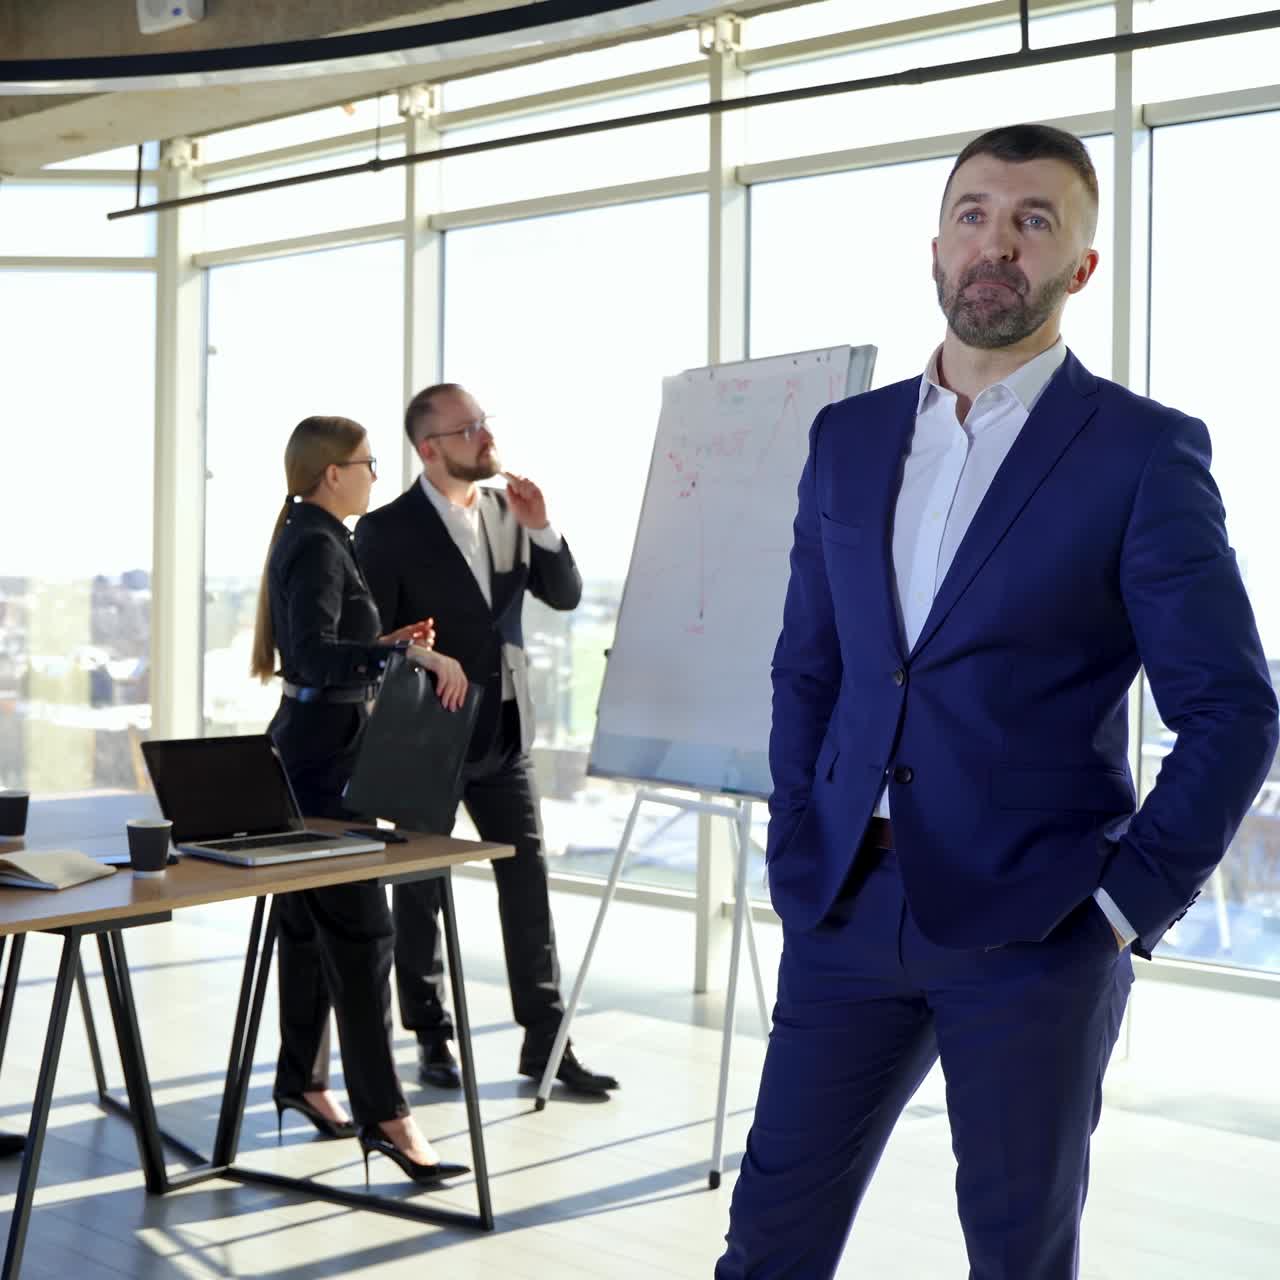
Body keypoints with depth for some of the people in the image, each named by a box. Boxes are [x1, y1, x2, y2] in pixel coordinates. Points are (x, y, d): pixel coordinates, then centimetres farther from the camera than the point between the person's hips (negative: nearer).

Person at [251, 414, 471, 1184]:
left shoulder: (310, 539, 16)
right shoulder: (317, 547, -16)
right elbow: (315, 654, -30)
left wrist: (391, 642, 12)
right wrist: (411, 655, -37)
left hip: (313, 745, 11)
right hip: (326, 750, -11)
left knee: (312, 919, 15)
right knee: (360, 928, -12)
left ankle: (302, 1079, 25)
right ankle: (383, 1112, -11)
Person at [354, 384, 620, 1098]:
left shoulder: (509, 511, 5)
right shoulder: (387, 530, -11)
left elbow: (566, 596, 5)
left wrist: (541, 529, -11)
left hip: (504, 732, 5)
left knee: (529, 882, 4)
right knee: (421, 893, 8)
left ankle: (545, 1040, 12)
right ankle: (433, 1039, 22)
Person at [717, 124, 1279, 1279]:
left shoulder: (1145, 452, -6)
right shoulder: (849, 438, 9)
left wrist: (1127, 906, -9)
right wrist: (800, 856, 6)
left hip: (1033, 934, -4)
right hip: (848, 914, 4)